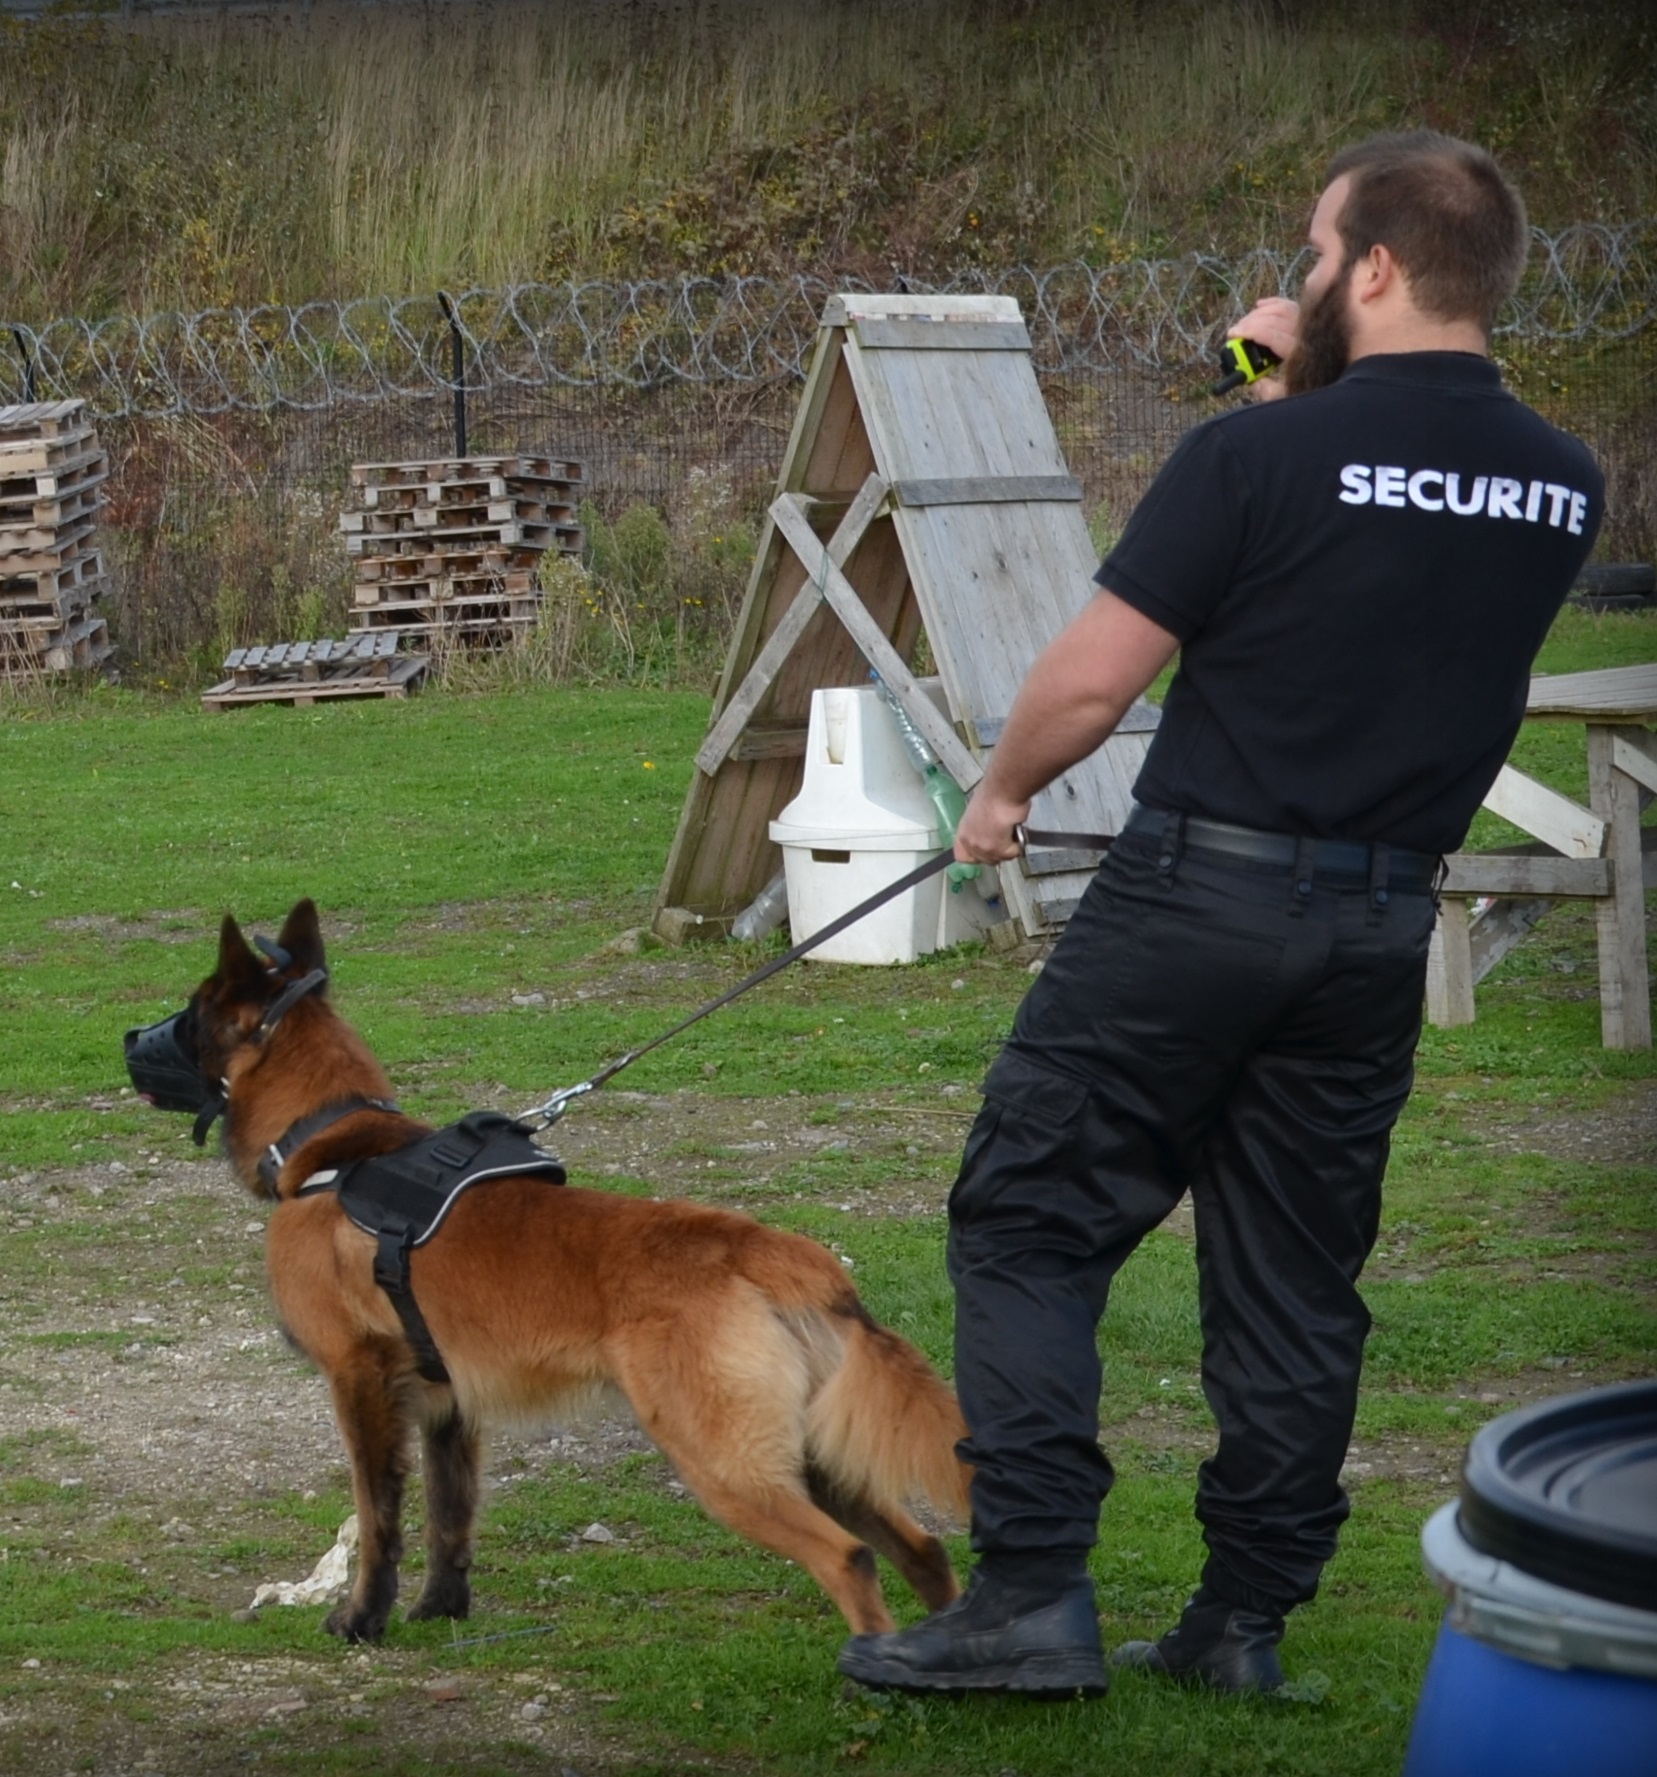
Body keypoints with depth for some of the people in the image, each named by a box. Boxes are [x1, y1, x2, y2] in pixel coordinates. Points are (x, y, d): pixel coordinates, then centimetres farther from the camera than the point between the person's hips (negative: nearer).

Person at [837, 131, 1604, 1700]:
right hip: (1383, 919, 5)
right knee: (1295, 1276, 13)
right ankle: (1246, 1618, 16)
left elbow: (1089, 681, -11)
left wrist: (1002, 791, 8)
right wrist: (1320, 390, 13)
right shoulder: (1561, 488, 3)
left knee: (1030, 1228, 3)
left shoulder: (1259, 456, -14)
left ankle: (1033, 1594, -4)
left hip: (1198, 893, -5)